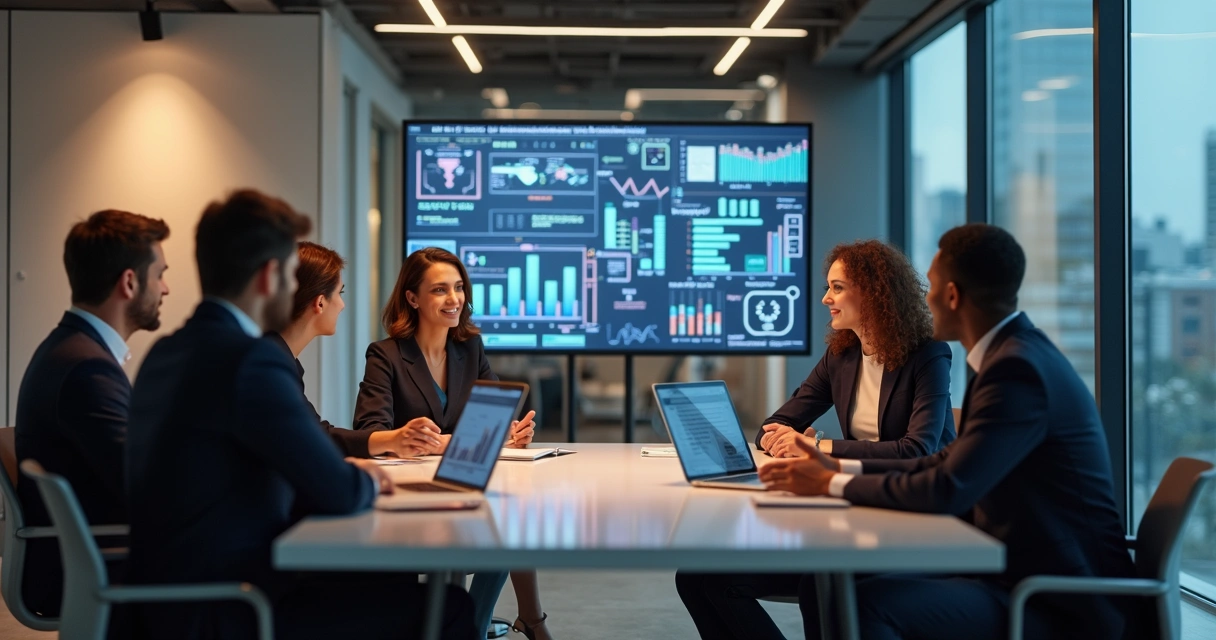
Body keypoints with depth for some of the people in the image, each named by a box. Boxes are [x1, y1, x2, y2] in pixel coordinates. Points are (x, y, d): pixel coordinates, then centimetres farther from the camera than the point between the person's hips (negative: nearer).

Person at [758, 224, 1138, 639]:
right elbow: (951, 463, 15)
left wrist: (833, 485, -14)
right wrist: (841, 469, 7)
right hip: (1020, 573, 9)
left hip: (1064, 606, -9)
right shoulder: (1013, 352, 9)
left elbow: (948, 490, -27)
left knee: (868, 604, -27)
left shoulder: (1018, 368, -22)